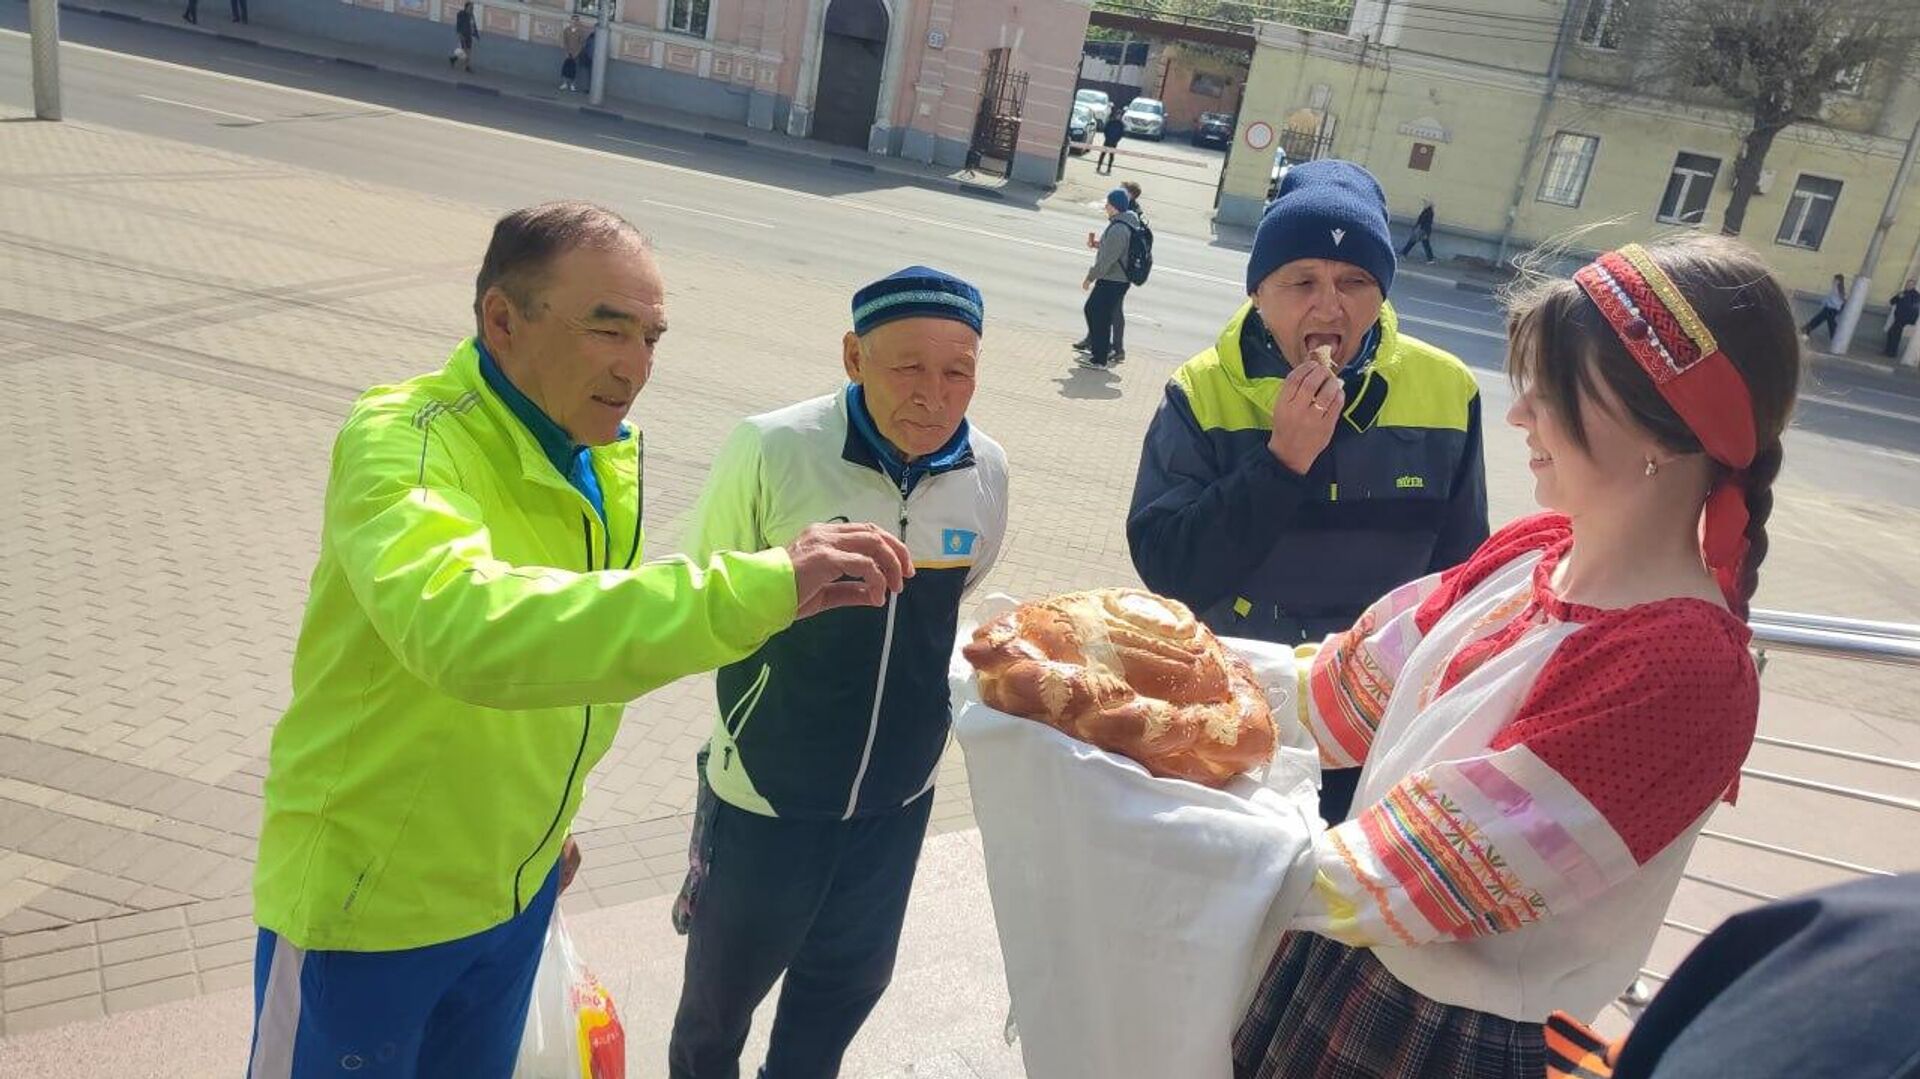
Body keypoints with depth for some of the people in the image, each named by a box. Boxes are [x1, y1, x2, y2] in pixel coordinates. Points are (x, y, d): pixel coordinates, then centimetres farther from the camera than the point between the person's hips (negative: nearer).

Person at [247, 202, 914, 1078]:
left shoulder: (605, 455, -4)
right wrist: (762, 587, -51)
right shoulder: (402, 440, -27)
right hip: (369, 899, -6)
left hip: (516, 883, 6)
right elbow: (461, 627, -47)